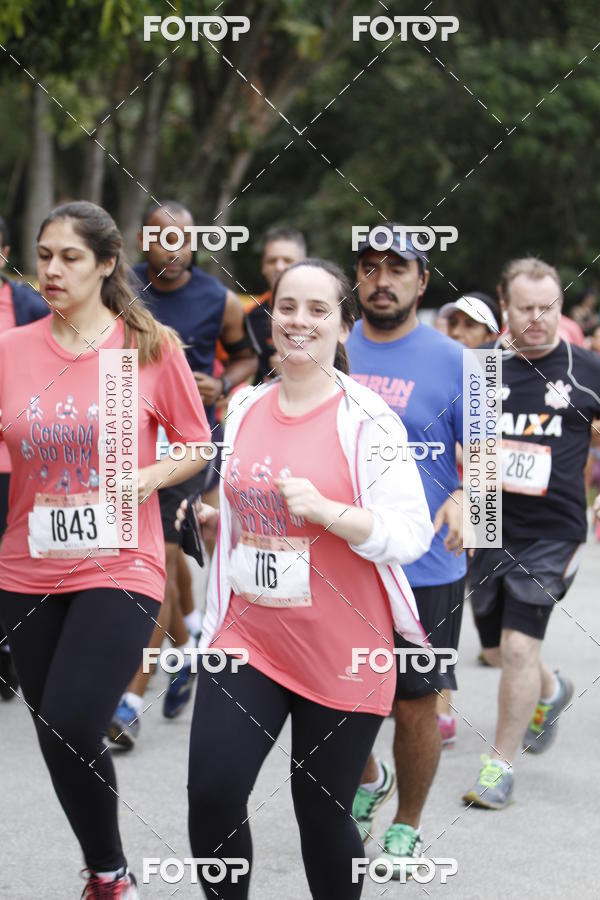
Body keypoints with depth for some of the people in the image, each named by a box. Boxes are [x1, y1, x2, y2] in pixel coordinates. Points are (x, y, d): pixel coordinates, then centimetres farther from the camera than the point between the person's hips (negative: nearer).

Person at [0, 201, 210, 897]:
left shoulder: (152, 346, -3)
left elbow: (197, 447, 5)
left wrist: (147, 478, -13)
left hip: (119, 568, -4)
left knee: (69, 727, -18)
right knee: (56, 736, 10)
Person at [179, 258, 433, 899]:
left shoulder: (366, 419, -9)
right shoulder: (245, 408, 8)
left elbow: (411, 533, -16)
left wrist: (327, 512, -27)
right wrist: (213, 519, 10)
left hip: (341, 654, -4)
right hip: (246, 639, 4)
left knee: (322, 812, 5)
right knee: (211, 796, -8)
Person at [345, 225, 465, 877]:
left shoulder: (450, 360, -4)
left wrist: (464, 498, -22)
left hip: (424, 570, -3)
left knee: (414, 705, 3)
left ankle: (407, 827, 22)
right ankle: (367, 781, 41)